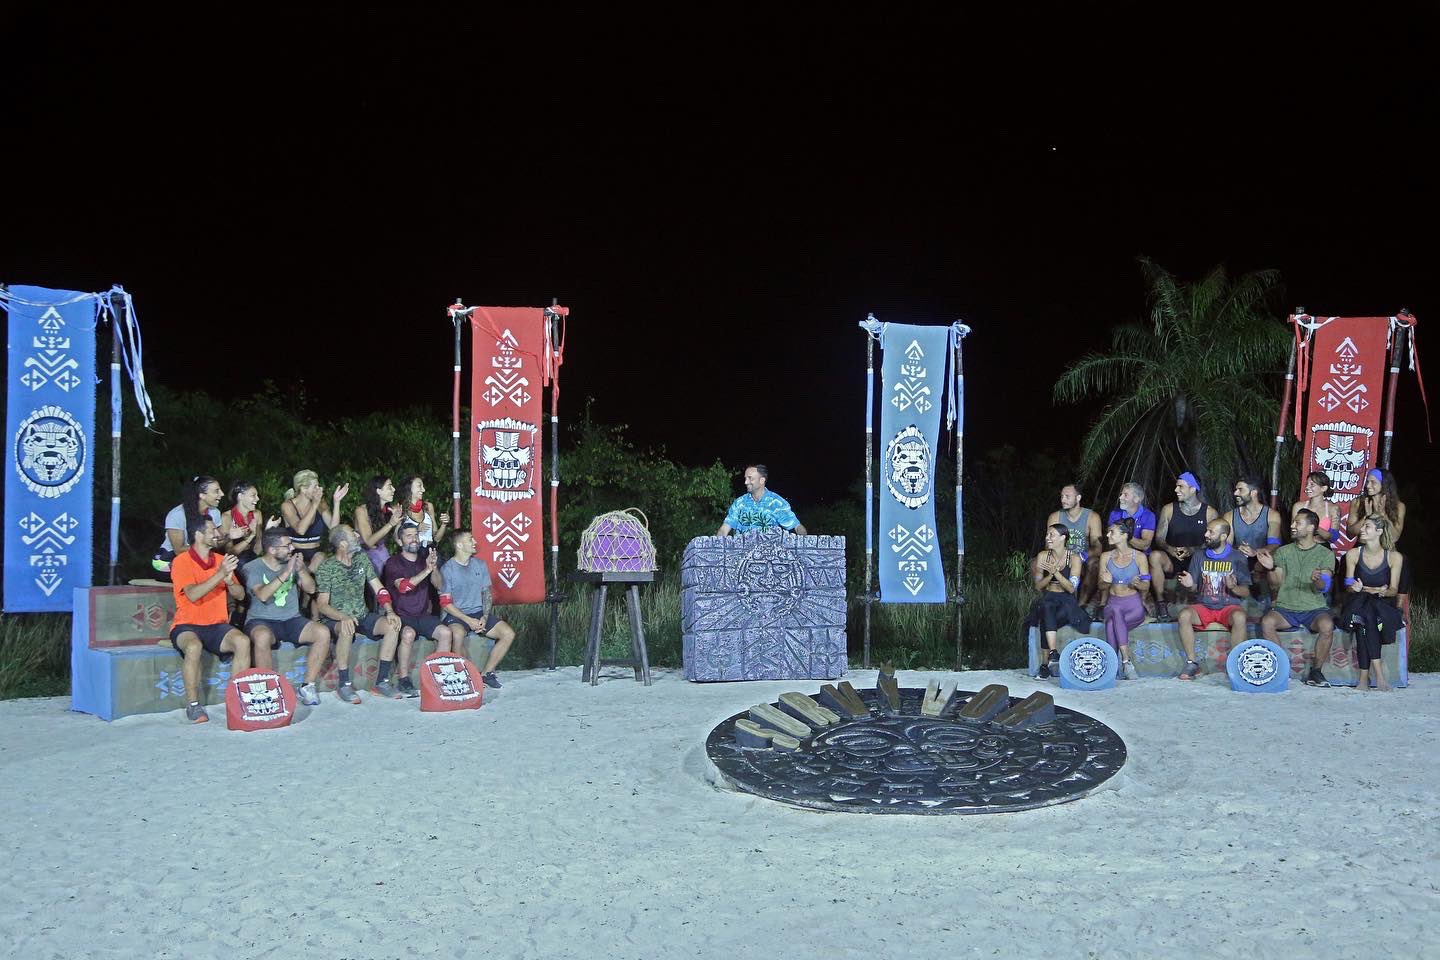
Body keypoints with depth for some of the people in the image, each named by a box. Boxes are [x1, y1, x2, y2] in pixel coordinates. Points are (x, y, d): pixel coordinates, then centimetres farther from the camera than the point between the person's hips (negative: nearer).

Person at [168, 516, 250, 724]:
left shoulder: (221, 560, 11)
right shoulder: (181, 562, -5)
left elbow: (240, 595, 9)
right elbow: (193, 595, -20)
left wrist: (229, 581, -12)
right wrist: (220, 574, -24)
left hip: (217, 625, 4)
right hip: (187, 626, -4)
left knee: (242, 641, -26)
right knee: (194, 646, -37)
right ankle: (193, 705, -22)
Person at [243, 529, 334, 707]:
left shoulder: (292, 561, 8)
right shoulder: (253, 568, -6)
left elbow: (311, 589, 2)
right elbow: (262, 595, -24)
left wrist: (301, 570, -16)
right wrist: (285, 574, -29)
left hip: (291, 619, 4)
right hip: (261, 621, -4)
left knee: (323, 632, -21)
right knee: (262, 637, -39)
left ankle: (307, 686, -12)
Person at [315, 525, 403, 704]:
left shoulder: (362, 559, 5)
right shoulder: (326, 567, -10)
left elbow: (379, 589, 6)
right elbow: (322, 604, -16)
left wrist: (390, 611, -12)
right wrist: (343, 617, -35)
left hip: (362, 616, 5)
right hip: (336, 619, -5)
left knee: (392, 625, -20)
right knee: (347, 629, -38)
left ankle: (382, 682, -15)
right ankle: (344, 685, -25)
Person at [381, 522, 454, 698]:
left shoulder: (425, 559, 14)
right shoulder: (393, 563, -2)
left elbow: (440, 586, 2)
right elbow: (403, 587, -20)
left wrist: (434, 568, -17)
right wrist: (426, 570, -28)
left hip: (423, 615, 5)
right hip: (401, 616, -5)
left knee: (445, 632, -21)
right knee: (408, 633, -35)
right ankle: (403, 681, -23)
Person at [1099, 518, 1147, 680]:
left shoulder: (1139, 556, 0)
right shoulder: (1106, 557, 8)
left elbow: (1146, 586, 2)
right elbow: (1101, 586, 11)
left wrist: (1137, 583, -21)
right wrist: (1106, 582, -13)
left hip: (1134, 605, -2)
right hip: (1113, 603, 2)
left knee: (1112, 622, -34)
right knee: (1116, 611, -36)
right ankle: (1126, 661, -38)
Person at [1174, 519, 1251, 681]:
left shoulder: (1238, 558, 2)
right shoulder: (1199, 556, 9)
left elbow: (1246, 592, 2)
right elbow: (1195, 588, 10)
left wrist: (1233, 587, -21)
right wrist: (1190, 585, -14)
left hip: (1229, 606, -2)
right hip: (1203, 606, 2)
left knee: (1239, 617, -36)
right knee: (1184, 615, -30)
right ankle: (1192, 663, -21)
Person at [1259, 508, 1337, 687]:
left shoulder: (1326, 554, 6)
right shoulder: (1283, 552, 12)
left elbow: (1323, 587, -5)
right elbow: (1275, 586, 6)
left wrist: (1317, 580, -29)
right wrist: (1271, 569, -13)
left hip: (1315, 608, -2)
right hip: (1286, 607, 2)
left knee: (1327, 625, -34)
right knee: (1266, 622, -30)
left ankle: (1316, 671, -15)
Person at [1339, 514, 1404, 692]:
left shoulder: (1394, 557, 0)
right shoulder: (1353, 554, 4)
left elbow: (1394, 590, -1)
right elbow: (1349, 587, 6)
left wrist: (1364, 589, -21)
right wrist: (1375, 590, -16)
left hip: (1383, 606, -1)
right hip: (1357, 604, 1)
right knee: (1363, 617, -35)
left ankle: (1363, 677, -35)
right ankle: (1377, 671, -37)